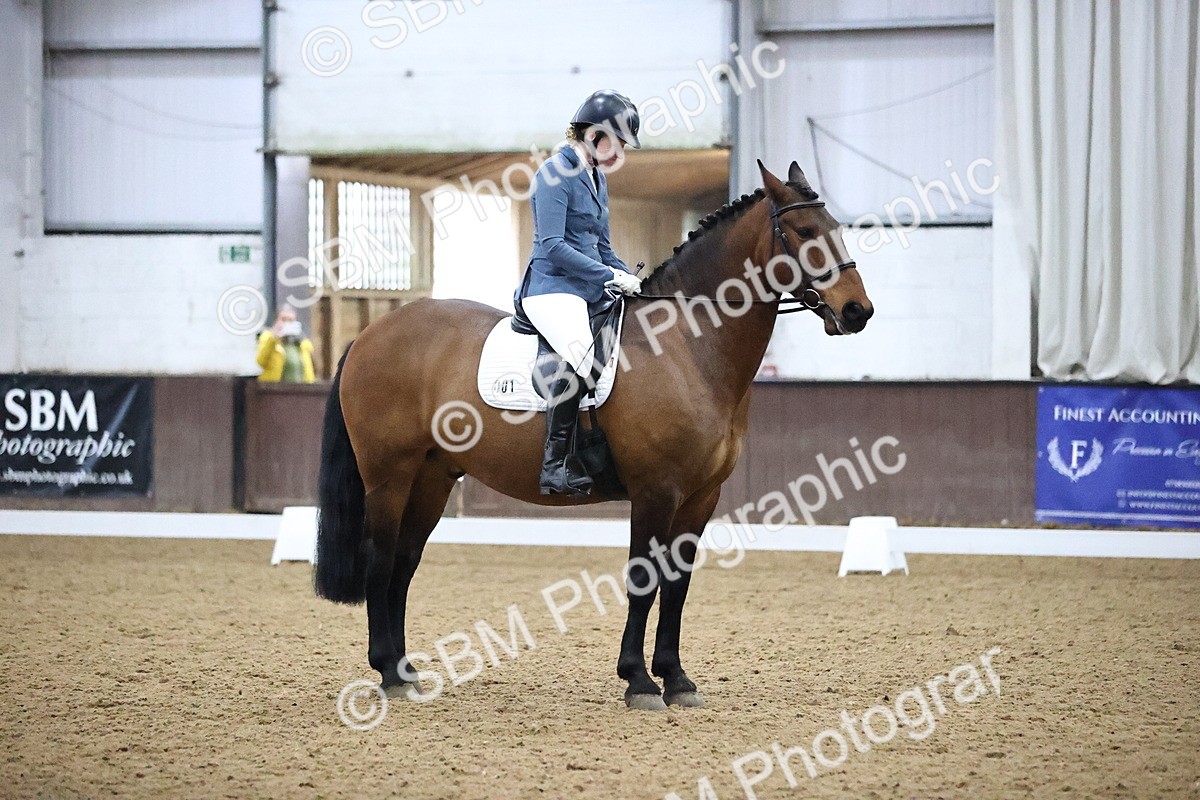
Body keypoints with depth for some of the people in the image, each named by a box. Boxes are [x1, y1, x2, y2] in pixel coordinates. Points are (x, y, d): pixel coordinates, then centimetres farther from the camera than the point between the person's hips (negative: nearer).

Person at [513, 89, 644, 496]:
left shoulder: (596, 178, 19)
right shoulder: (555, 174, -9)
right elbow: (553, 246, -17)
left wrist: (631, 279, 8)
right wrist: (611, 277, -17)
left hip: (589, 291, 10)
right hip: (552, 286, -10)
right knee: (580, 354, -35)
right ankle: (554, 466, -33)